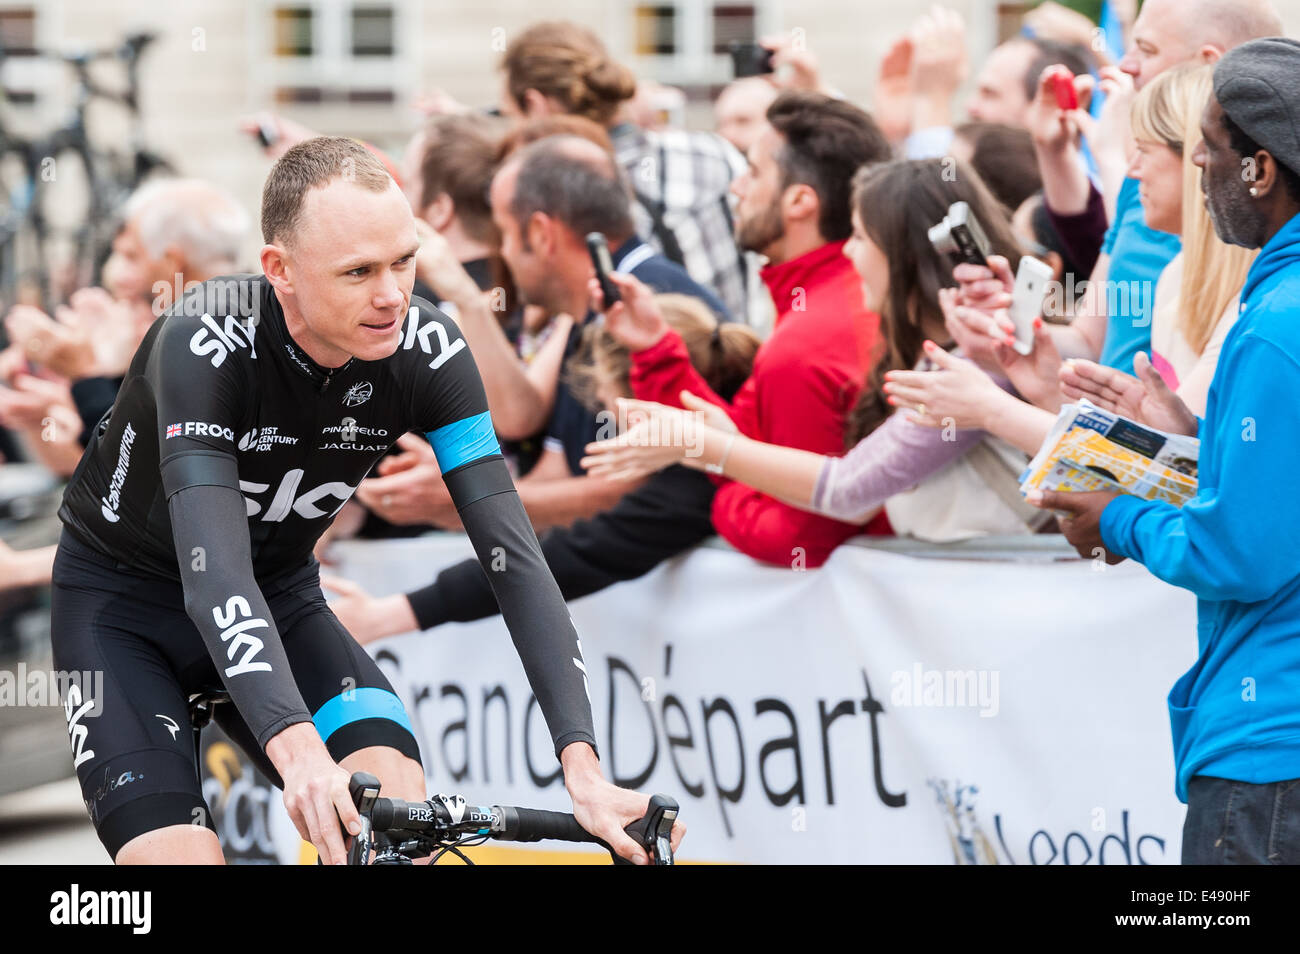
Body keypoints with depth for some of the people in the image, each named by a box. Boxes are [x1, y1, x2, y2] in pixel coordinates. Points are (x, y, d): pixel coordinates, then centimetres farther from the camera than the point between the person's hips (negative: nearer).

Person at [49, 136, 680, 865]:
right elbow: (213, 570, -43)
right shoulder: (206, 347, -32)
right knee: (179, 853, -22)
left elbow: (513, 554, -22)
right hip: (122, 604, -4)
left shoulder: (427, 350, -20)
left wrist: (582, 765, -34)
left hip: (283, 597, 4)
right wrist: (299, 752, -59)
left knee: (397, 801, -22)